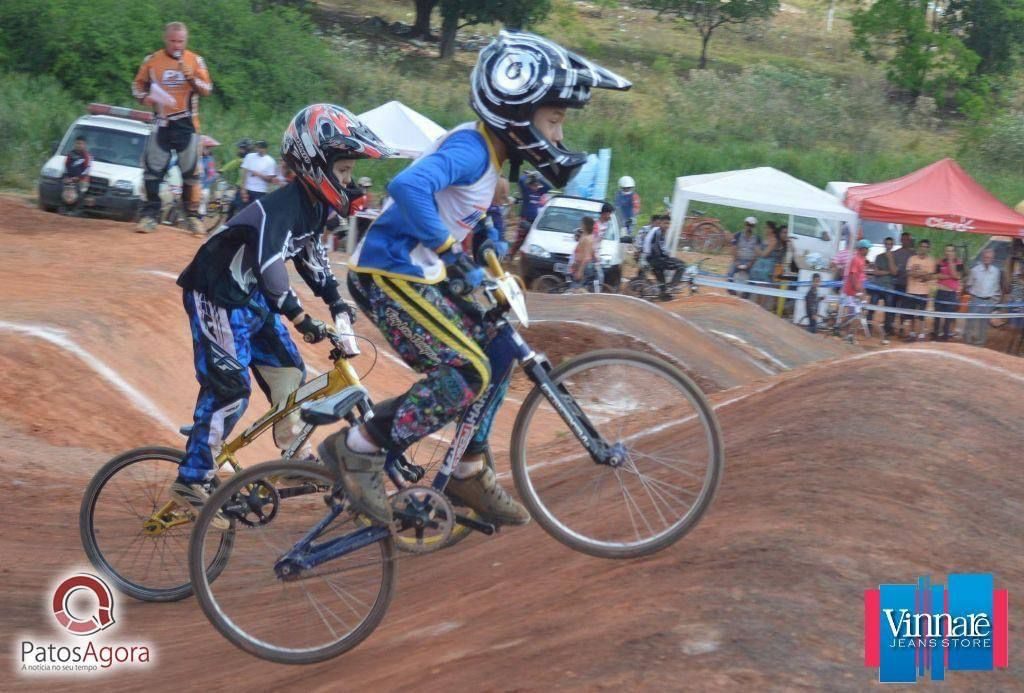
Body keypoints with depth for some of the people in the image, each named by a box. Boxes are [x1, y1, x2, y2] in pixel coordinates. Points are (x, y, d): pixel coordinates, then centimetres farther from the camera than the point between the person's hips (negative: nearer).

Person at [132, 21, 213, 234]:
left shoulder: (195, 61, 1)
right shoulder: (152, 60, 3)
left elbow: (207, 90, -2)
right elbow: (138, 85, 12)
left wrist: (192, 78, -20)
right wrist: (145, 97, -9)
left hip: (186, 124, -1)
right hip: (161, 123, 1)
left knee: (190, 171, 1)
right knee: (153, 169, -2)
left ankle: (193, 216, 8)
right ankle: (150, 215, 3)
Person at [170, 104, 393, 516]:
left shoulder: (315, 206, 1)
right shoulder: (281, 207, -28)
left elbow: (309, 254, 15)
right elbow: (268, 265, -39)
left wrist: (337, 301, 5)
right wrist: (301, 318, -43)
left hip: (252, 298, 9)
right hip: (217, 298, -9)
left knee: (289, 373, 8)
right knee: (230, 387, -13)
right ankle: (191, 479, -6)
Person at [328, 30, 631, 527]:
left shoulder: (486, 150, 9)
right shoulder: (471, 149, -21)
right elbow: (408, 187, -38)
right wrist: (451, 252, -31)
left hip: (419, 275, 10)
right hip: (387, 276, -10)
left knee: (498, 355, 10)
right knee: (466, 373, -18)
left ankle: (468, 474, 20)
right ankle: (358, 449, -8)